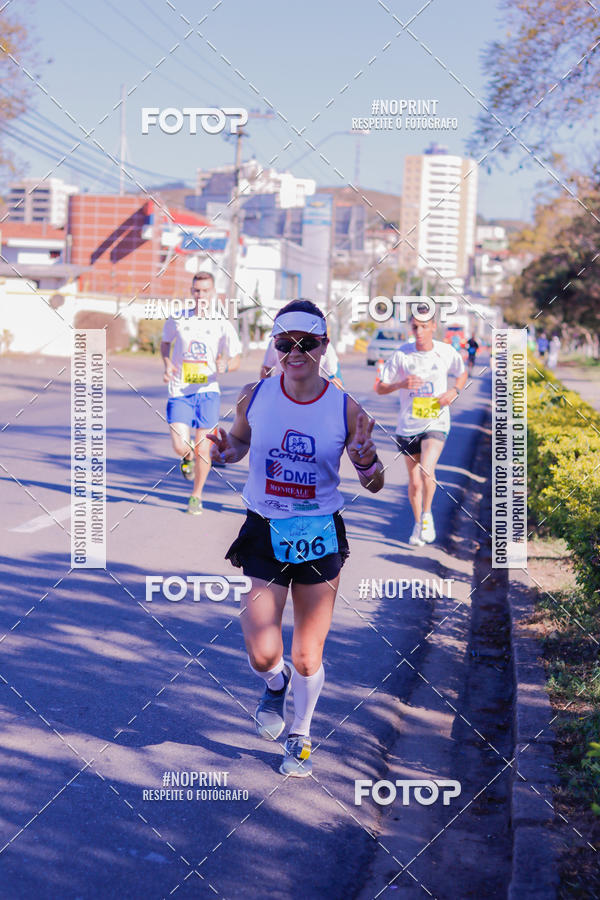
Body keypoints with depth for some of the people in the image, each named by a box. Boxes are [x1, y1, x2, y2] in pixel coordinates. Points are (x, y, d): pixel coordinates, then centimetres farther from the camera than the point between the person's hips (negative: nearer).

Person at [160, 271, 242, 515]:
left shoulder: (222, 325, -2)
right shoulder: (177, 319, 0)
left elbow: (236, 358, 6)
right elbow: (166, 342, 19)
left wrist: (225, 366, -17)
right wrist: (168, 365, 0)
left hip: (208, 391, 0)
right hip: (179, 392, 0)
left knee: (201, 447, -2)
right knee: (181, 447, -11)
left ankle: (196, 496, 20)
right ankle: (188, 458, 29)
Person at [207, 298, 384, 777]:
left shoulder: (345, 409, -7)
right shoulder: (255, 396, -5)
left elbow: (375, 486, 2)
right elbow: (239, 442, 15)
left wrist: (366, 460, -20)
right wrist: (226, 451, -9)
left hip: (320, 537, 0)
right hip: (264, 534, 0)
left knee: (308, 660, 7)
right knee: (263, 655, -11)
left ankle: (300, 736, 37)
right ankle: (275, 684, 28)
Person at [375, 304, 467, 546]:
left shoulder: (447, 352, -4)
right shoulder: (401, 354, -6)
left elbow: (462, 374, 16)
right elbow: (380, 388, -1)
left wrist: (454, 392, -4)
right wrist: (401, 384, -20)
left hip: (436, 423, -1)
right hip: (408, 426, 1)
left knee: (427, 471, -23)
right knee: (414, 482, 8)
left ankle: (427, 516, 3)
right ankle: (418, 524, 32)